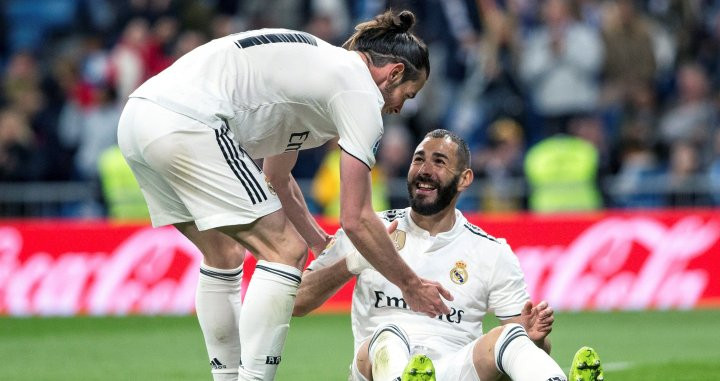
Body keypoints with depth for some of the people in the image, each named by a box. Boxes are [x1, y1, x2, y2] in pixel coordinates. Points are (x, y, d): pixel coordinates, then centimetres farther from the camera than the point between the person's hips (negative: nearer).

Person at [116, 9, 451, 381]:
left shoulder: (317, 62, 28)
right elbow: (356, 221, 0)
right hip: (185, 124, -10)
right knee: (285, 252, -3)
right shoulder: (361, 94, 1)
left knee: (224, 256, 23)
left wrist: (320, 243, 49)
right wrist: (411, 285, 12)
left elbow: (276, 178, 40)